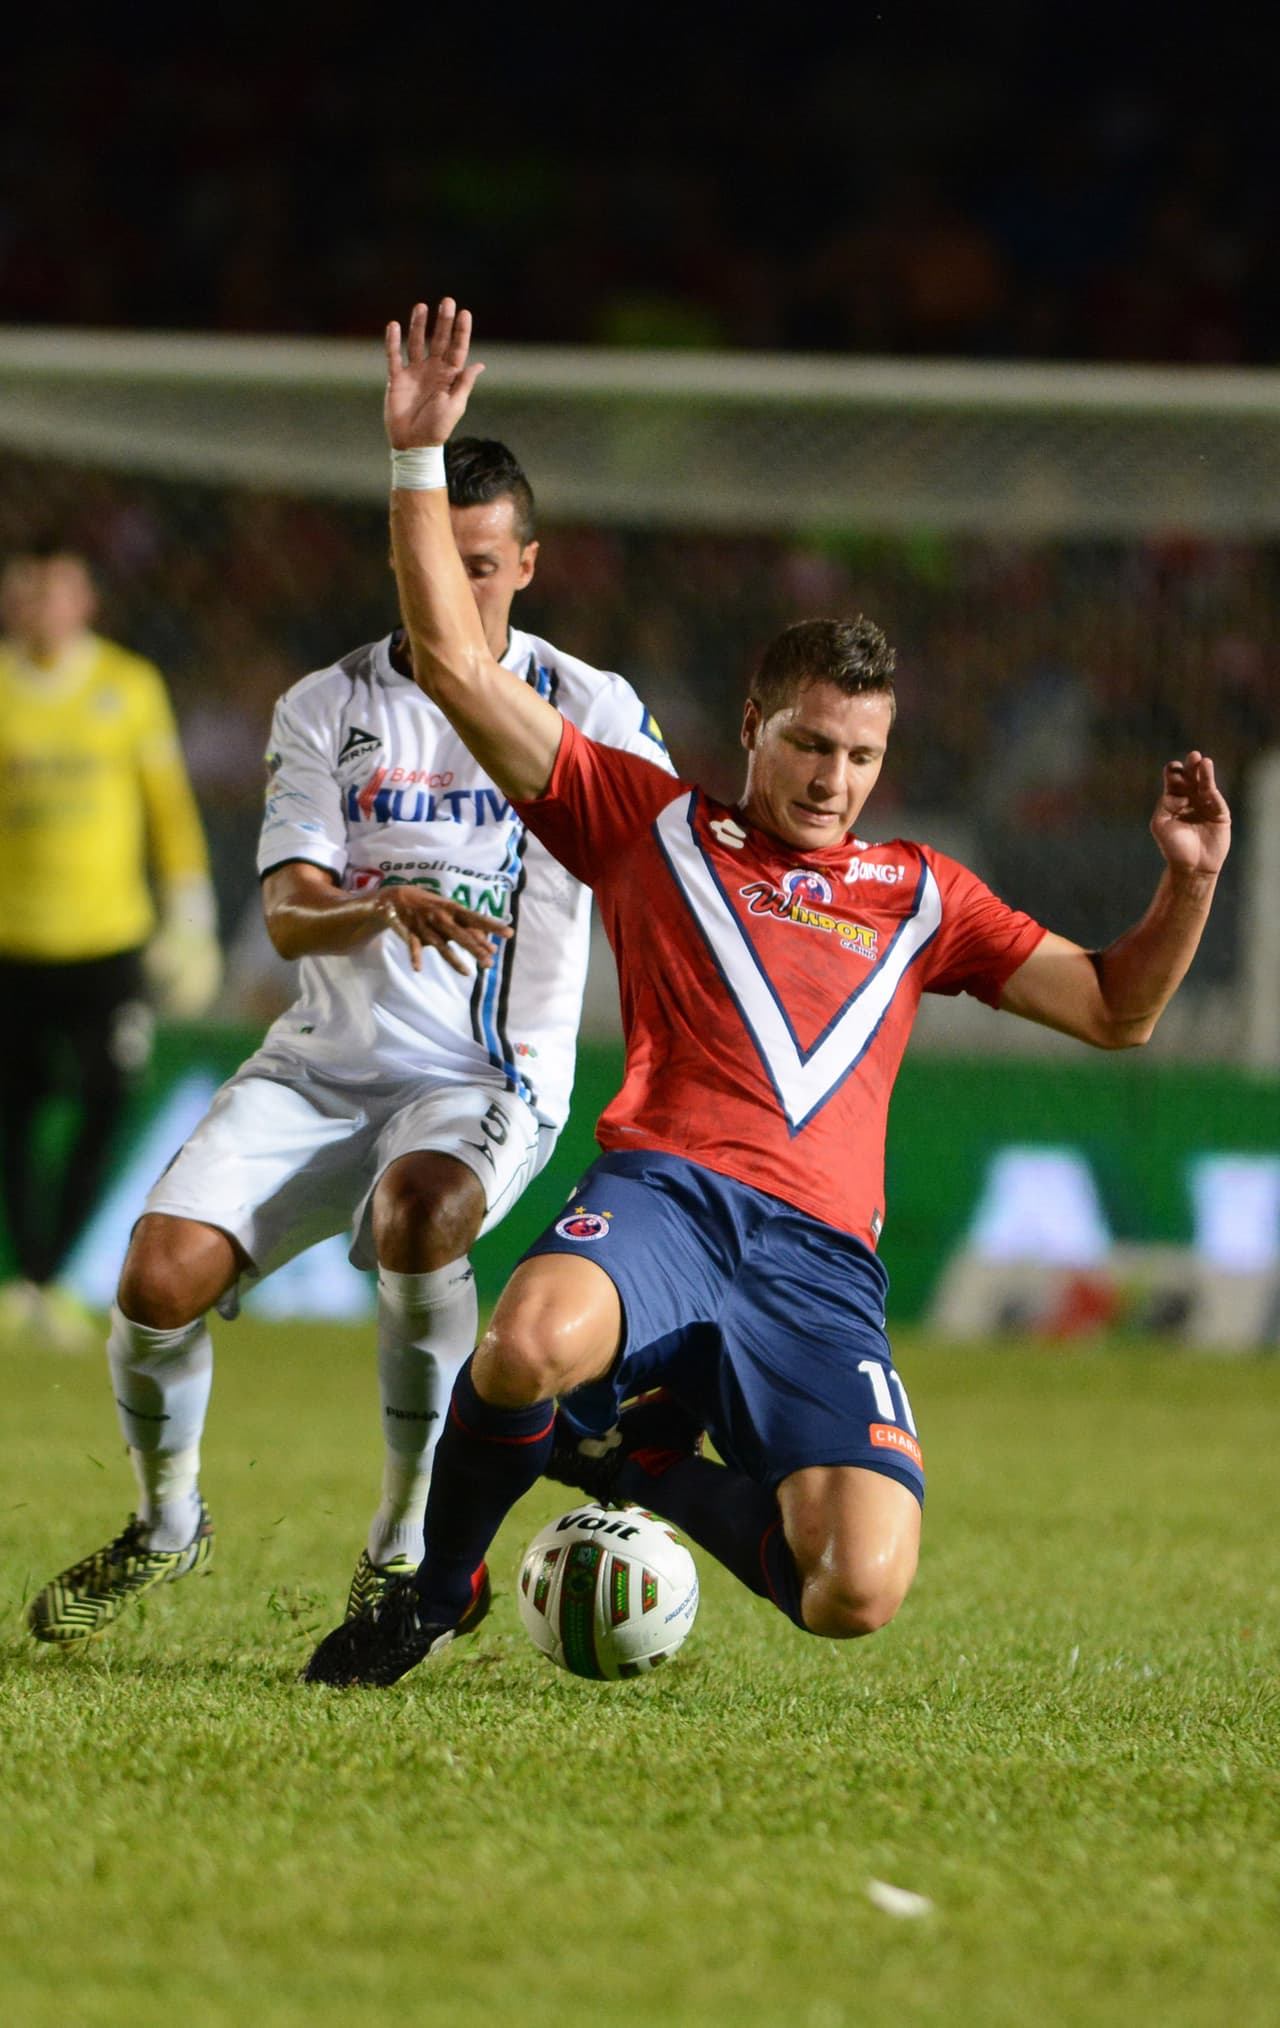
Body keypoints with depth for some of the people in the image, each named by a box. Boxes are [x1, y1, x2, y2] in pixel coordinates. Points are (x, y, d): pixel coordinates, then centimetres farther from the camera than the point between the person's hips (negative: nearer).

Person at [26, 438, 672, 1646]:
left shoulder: (587, 710, 2)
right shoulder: (324, 710, 6)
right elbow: (289, 916, -6)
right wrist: (389, 908, -28)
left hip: (487, 1079, -3)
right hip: (324, 1064, 3)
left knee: (419, 1213, -38)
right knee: (160, 1277, -18)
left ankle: (404, 1545, -20)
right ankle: (165, 1525, 13)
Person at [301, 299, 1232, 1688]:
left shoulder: (919, 895, 27)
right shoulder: (648, 825, 19)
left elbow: (1114, 1010, 30)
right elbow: (453, 664, 14)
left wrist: (1188, 883, 12)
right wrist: (420, 459, 8)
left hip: (822, 1260, 2)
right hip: (666, 1195, -2)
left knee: (860, 1589, -22)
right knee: (538, 1343, -40)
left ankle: (638, 1464, 11)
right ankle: (439, 1588, -7)